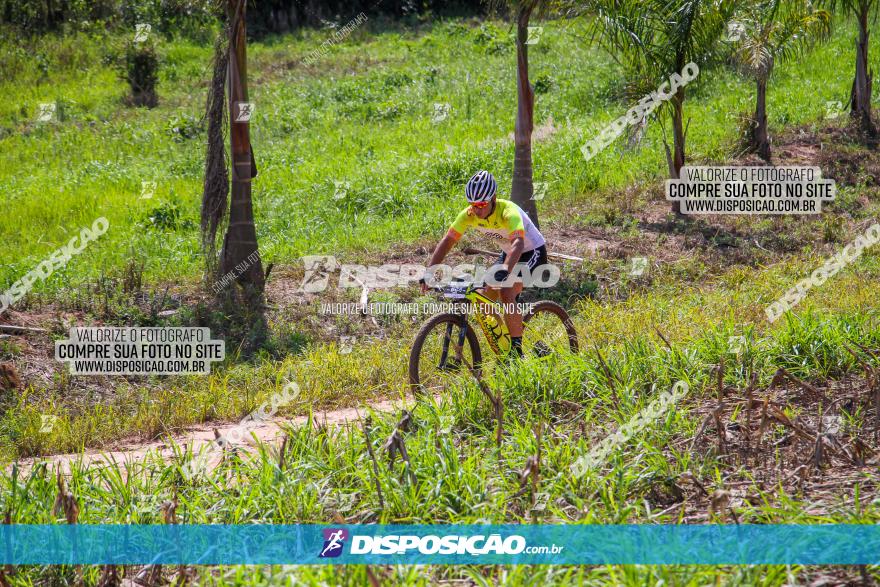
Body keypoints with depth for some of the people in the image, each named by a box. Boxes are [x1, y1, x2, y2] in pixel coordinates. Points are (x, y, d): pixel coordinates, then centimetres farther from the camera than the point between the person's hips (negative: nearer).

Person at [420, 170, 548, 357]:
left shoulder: (508, 212, -35)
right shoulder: (469, 214, -17)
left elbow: (518, 243, -50)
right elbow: (448, 240, -19)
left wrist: (505, 270, -67)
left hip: (532, 252, -7)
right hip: (507, 252, 7)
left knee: (507, 294, -26)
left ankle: (516, 350, -15)